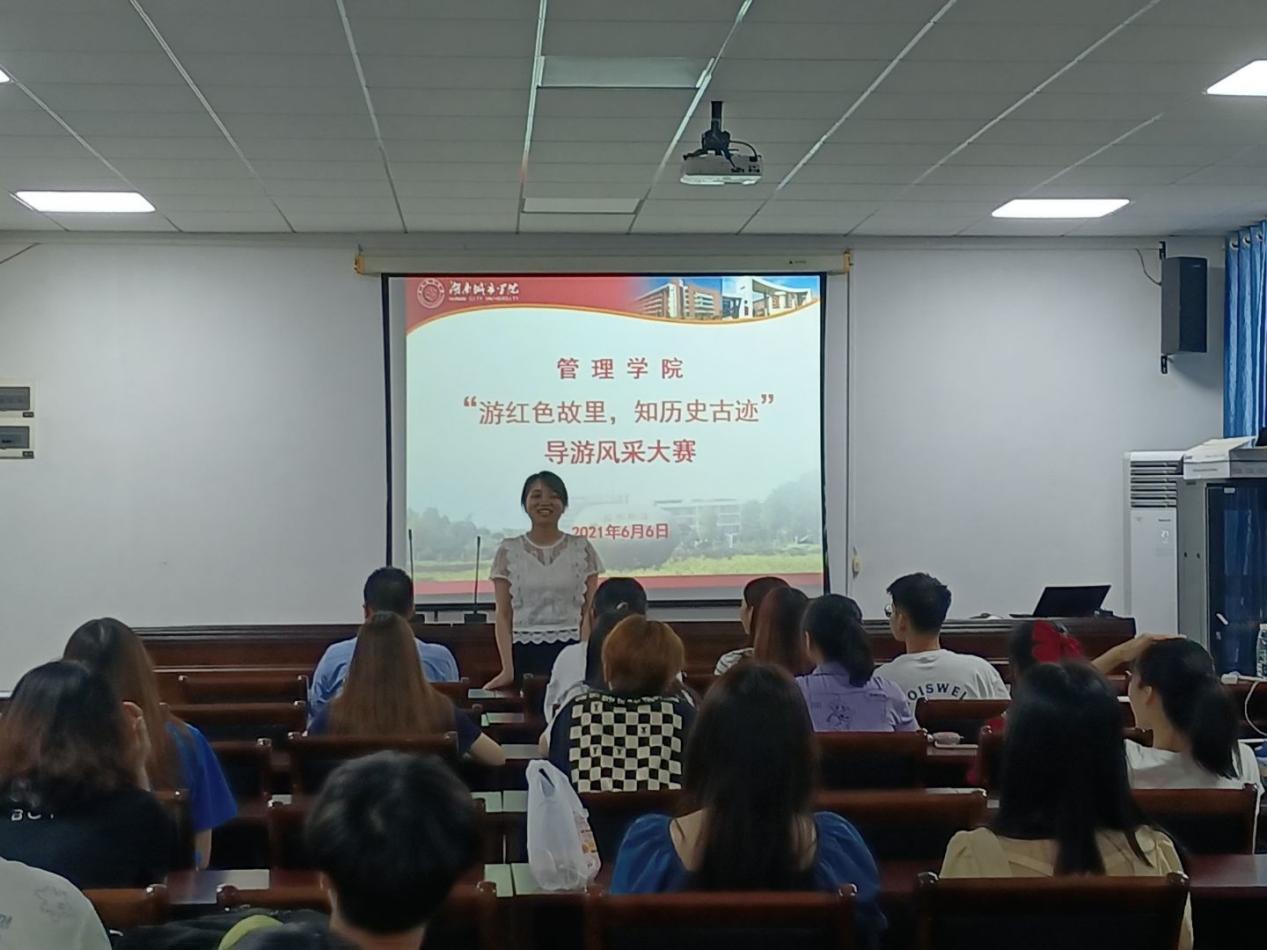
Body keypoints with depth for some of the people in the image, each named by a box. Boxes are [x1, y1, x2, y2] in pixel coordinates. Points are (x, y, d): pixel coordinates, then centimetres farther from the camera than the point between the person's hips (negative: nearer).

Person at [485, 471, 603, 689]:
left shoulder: (582, 549, 5)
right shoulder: (509, 551, 5)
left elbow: (589, 613, 4)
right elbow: (503, 616, 3)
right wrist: (508, 668, -8)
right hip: (525, 654, 0)